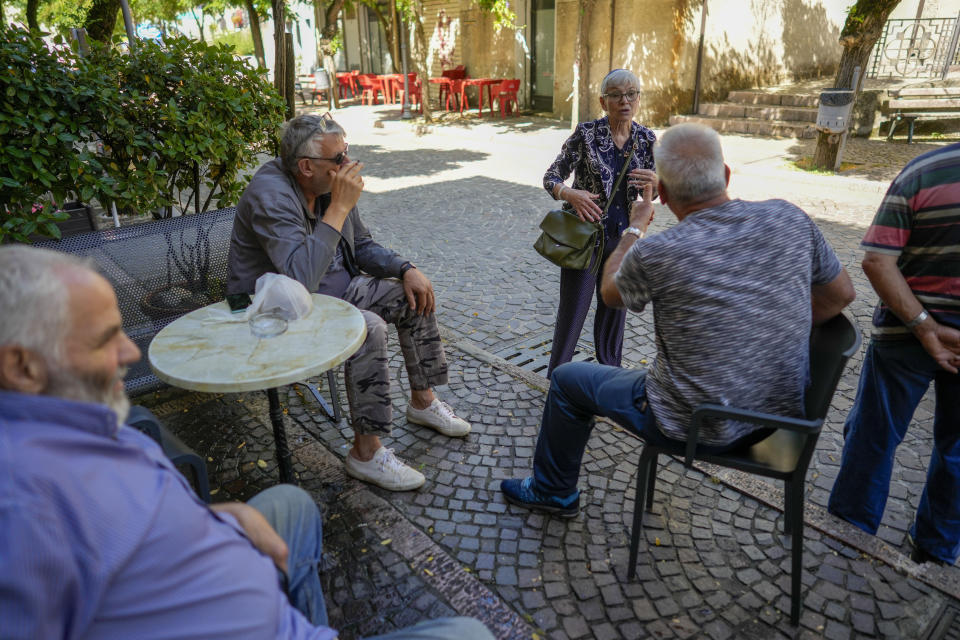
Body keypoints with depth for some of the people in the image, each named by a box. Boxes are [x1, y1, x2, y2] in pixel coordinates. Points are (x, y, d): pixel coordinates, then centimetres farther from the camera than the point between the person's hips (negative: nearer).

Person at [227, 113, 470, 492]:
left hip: (334, 288, 9)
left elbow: (363, 246, 12)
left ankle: (422, 401, 17)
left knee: (415, 295, 2)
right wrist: (339, 207, -36)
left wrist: (406, 269, -6)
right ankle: (366, 452, -17)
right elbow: (302, 278, -40)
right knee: (368, 328, -32)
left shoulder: (330, 185, -1)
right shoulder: (270, 194, -27)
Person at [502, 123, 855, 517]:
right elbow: (840, 294, 5)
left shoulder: (655, 253, -24)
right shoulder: (790, 219, -10)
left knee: (567, 380, 14)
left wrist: (635, 228, 13)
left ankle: (552, 493, 34)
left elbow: (609, 292, 0)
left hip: (698, 427, -5)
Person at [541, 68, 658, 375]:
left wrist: (657, 182, -16)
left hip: (623, 238, 4)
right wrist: (570, 193, -31)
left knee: (615, 308, 17)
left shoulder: (647, 140, 1)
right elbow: (551, 177, -9)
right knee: (572, 312, 3)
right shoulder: (586, 133, -11)